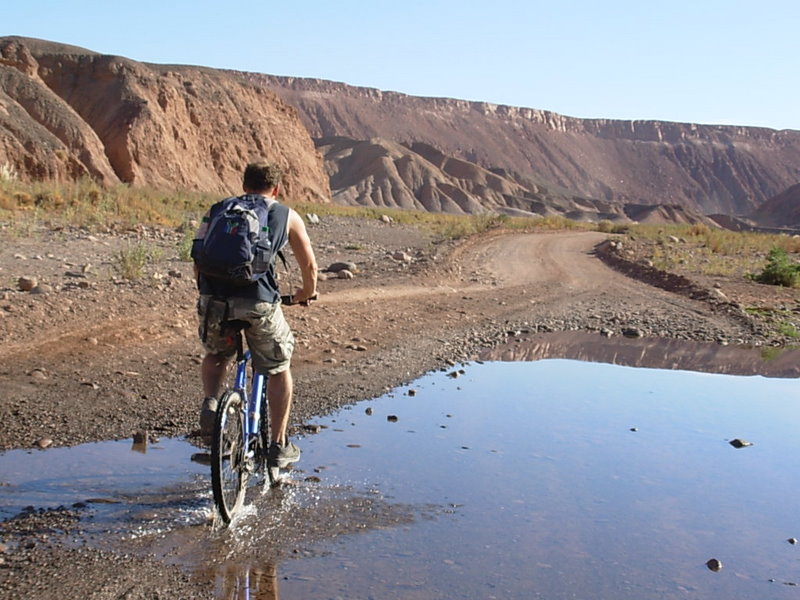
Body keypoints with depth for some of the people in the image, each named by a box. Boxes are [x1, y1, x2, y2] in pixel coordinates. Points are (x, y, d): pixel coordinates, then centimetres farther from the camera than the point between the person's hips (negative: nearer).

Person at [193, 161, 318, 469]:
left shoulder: (216, 211, 22)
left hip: (214, 300, 2)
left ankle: (210, 404, 7)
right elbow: (309, 264, 24)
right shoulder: (287, 216, 18)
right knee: (279, 369, 20)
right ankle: (278, 446, 23)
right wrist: (307, 292, 43)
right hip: (258, 302, -2)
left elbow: (198, 264, 20)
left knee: (215, 356, 32)